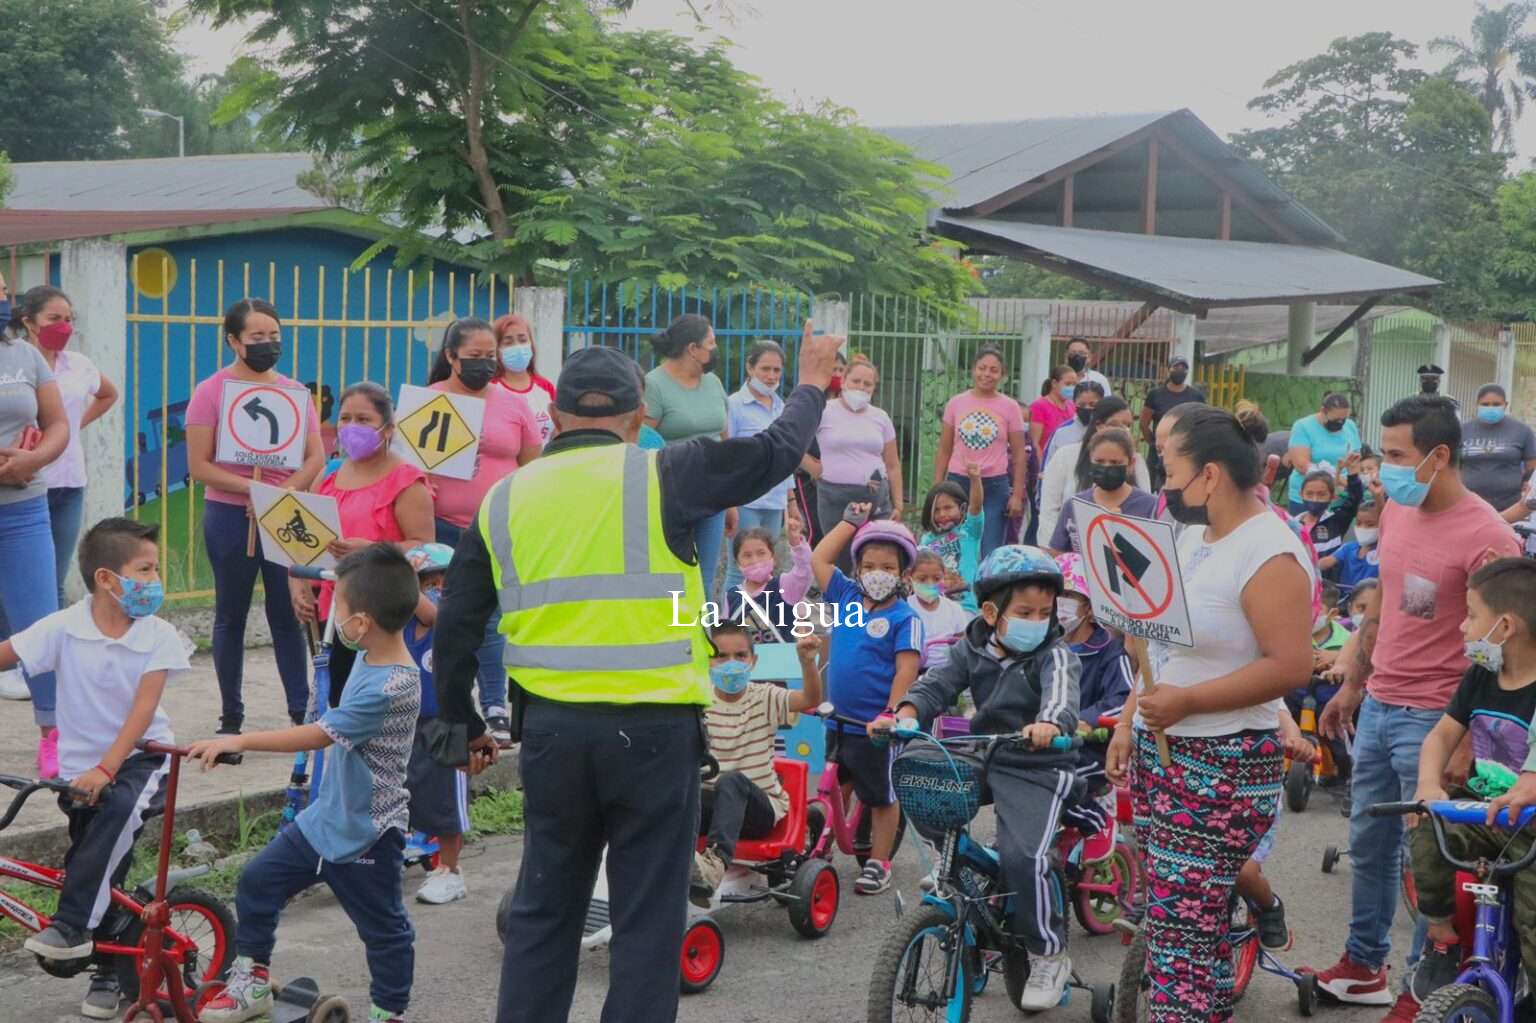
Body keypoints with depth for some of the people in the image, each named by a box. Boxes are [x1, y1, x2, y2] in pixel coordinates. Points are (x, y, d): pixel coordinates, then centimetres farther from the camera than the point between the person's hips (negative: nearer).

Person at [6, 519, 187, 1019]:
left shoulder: (158, 635, -11)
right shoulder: (64, 627, -11)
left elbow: (142, 710, -18)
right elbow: (6, 655, -9)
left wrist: (105, 769, -27)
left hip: (140, 756, -1)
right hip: (82, 766, 2)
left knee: (119, 807, -33)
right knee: (103, 875, 5)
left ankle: (70, 925, -24)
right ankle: (108, 974, 26)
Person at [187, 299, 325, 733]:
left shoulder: (293, 391, 7)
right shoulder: (210, 392, -3)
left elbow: (316, 457, 3)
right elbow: (199, 465, -9)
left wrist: (284, 491, -14)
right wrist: (253, 488, -20)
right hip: (230, 516, -2)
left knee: (288, 614, 4)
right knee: (231, 616, 7)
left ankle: (301, 711, 10)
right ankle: (230, 716, 15)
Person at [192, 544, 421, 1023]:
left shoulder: (393, 687, -30)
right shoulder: (371, 658, 0)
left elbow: (318, 735, -31)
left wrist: (238, 741, -29)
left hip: (367, 833, -9)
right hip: (328, 815, 9)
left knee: (382, 928, 8)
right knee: (257, 882, 12)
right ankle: (252, 982, 27)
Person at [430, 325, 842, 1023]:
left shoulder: (504, 499, 7)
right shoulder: (661, 476, -5)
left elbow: (455, 626, 9)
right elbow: (775, 453, 2)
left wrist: (460, 724, 22)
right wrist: (811, 386, 21)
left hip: (552, 730, 4)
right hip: (652, 730, -3)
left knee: (543, 909, 16)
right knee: (647, 917, 6)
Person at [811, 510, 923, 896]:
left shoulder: (905, 617, -10)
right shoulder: (847, 597, 6)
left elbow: (906, 669, -15)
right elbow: (818, 559, 9)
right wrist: (852, 521, 12)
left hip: (876, 724, -5)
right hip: (837, 719, 5)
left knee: (881, 795, 9)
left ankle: (879, 863, 20)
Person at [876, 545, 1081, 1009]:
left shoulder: (1054, 655, -9)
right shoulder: (972, 649, 4)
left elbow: (1061, 693, -30)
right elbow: (937, 684, -8)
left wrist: (1049, 724, -54)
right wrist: (905, 714, -30)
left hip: (1035, 766, -5)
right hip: (980, 757, 6)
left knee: (1022, 856, -23)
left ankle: (1049, 955, -3)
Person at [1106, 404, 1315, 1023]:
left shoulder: (1269, 555, -17)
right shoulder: (1194, 536, 11)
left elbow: (1290, 665, -23)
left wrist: (1185, 701, -22)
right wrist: (1127, 722, 11)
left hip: (1221, 766, -9)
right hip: (1159, 751, 9)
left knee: (1185, 924, -8)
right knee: (1167, 912, 14)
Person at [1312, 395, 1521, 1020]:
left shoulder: (1486, 537, -18)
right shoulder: (1397, 511, 5)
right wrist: (1351, 686, 20)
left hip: (1431, 721, -7)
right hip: (1377, 707, 8)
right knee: (1368, 846, 18)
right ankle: (1363, 966, 33)